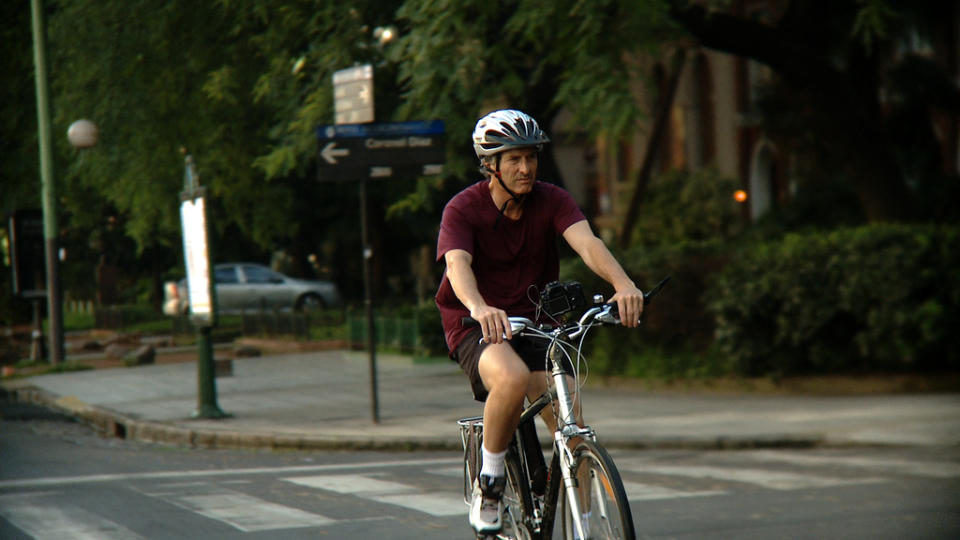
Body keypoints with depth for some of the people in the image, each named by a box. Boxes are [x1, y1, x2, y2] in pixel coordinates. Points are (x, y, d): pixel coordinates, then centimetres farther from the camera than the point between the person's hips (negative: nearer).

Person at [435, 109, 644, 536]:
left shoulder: (552, 201, -4)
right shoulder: (464, 209, -12)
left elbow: (587, 242, -22)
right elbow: (458, 265, -30)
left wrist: (623, 284, -43)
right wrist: (480, 309, -52)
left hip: (534, 323, 3)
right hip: (476, 326, -3)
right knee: (513, 378, -37)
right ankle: (488, 481, -15)